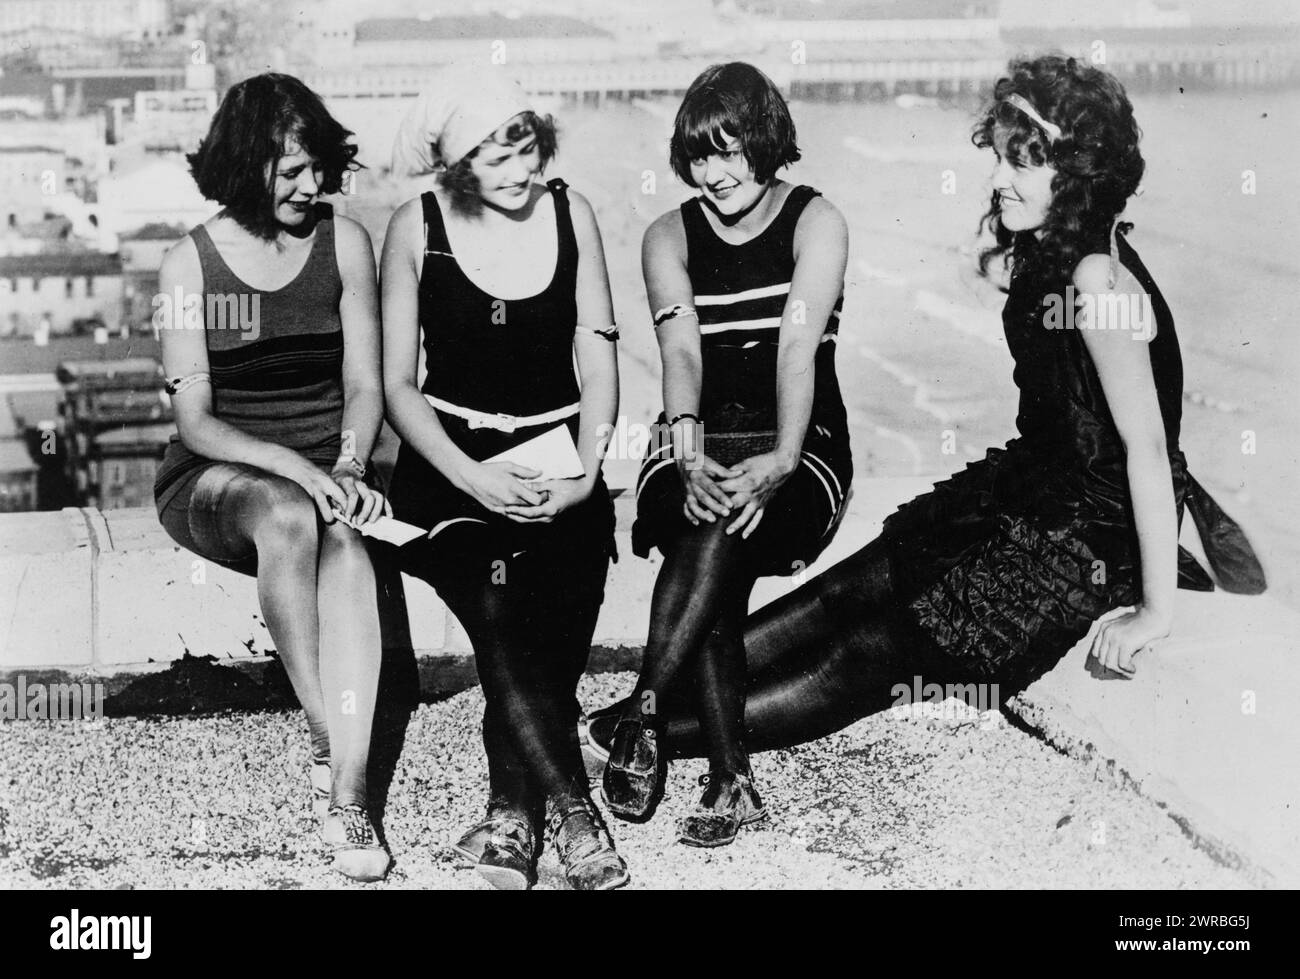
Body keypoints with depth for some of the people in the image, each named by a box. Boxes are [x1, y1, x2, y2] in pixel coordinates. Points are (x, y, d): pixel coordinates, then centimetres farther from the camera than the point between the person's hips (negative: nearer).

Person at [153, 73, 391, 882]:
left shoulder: (344, 242, 4)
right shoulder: (191, 263, -1)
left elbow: (365, 384, 4)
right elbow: (195, 419, -7)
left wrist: (348, 465, -16)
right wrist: (291, 466, -24)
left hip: (325, 470, 1)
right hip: (214, 477, -1)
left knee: (345, 546, -35)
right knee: (287, 516, -38)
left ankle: (347, 793, -40)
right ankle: (329, 744, -30)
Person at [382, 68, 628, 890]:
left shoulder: (570, 212, 5)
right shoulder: (417, 228, 0)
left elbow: (597, 357, 7)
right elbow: (399, 383, 1)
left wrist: (588, 469, -8)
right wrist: (472, 476, -14)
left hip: (558, 454, 2)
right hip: (453, 459, -1)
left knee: (555, 615, -26)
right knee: (497, 614, -29)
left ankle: (513, 809, -18)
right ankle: (571, 807, -27)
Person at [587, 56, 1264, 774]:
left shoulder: (1099, 278, -25)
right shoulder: (1048, 249, 4)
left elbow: (1148, 444, -24)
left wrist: (1156, 610, -21)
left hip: (1091, 533, -9)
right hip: (1031, 480, 9)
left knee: (871, 654, -9)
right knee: (849, 589, 2)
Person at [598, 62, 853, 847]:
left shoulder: (816, 223, 3)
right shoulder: (669, 238, 12)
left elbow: (799, 347, -12)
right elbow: (680, 350, -4)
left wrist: (780, 461, -26)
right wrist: (688, 452, -22)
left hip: (800, 449, -2)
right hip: (699, 448, 2)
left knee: (723, 527, -34)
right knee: (714, 539, -28)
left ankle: (642, 717, -31)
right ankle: (732, 780, -28)